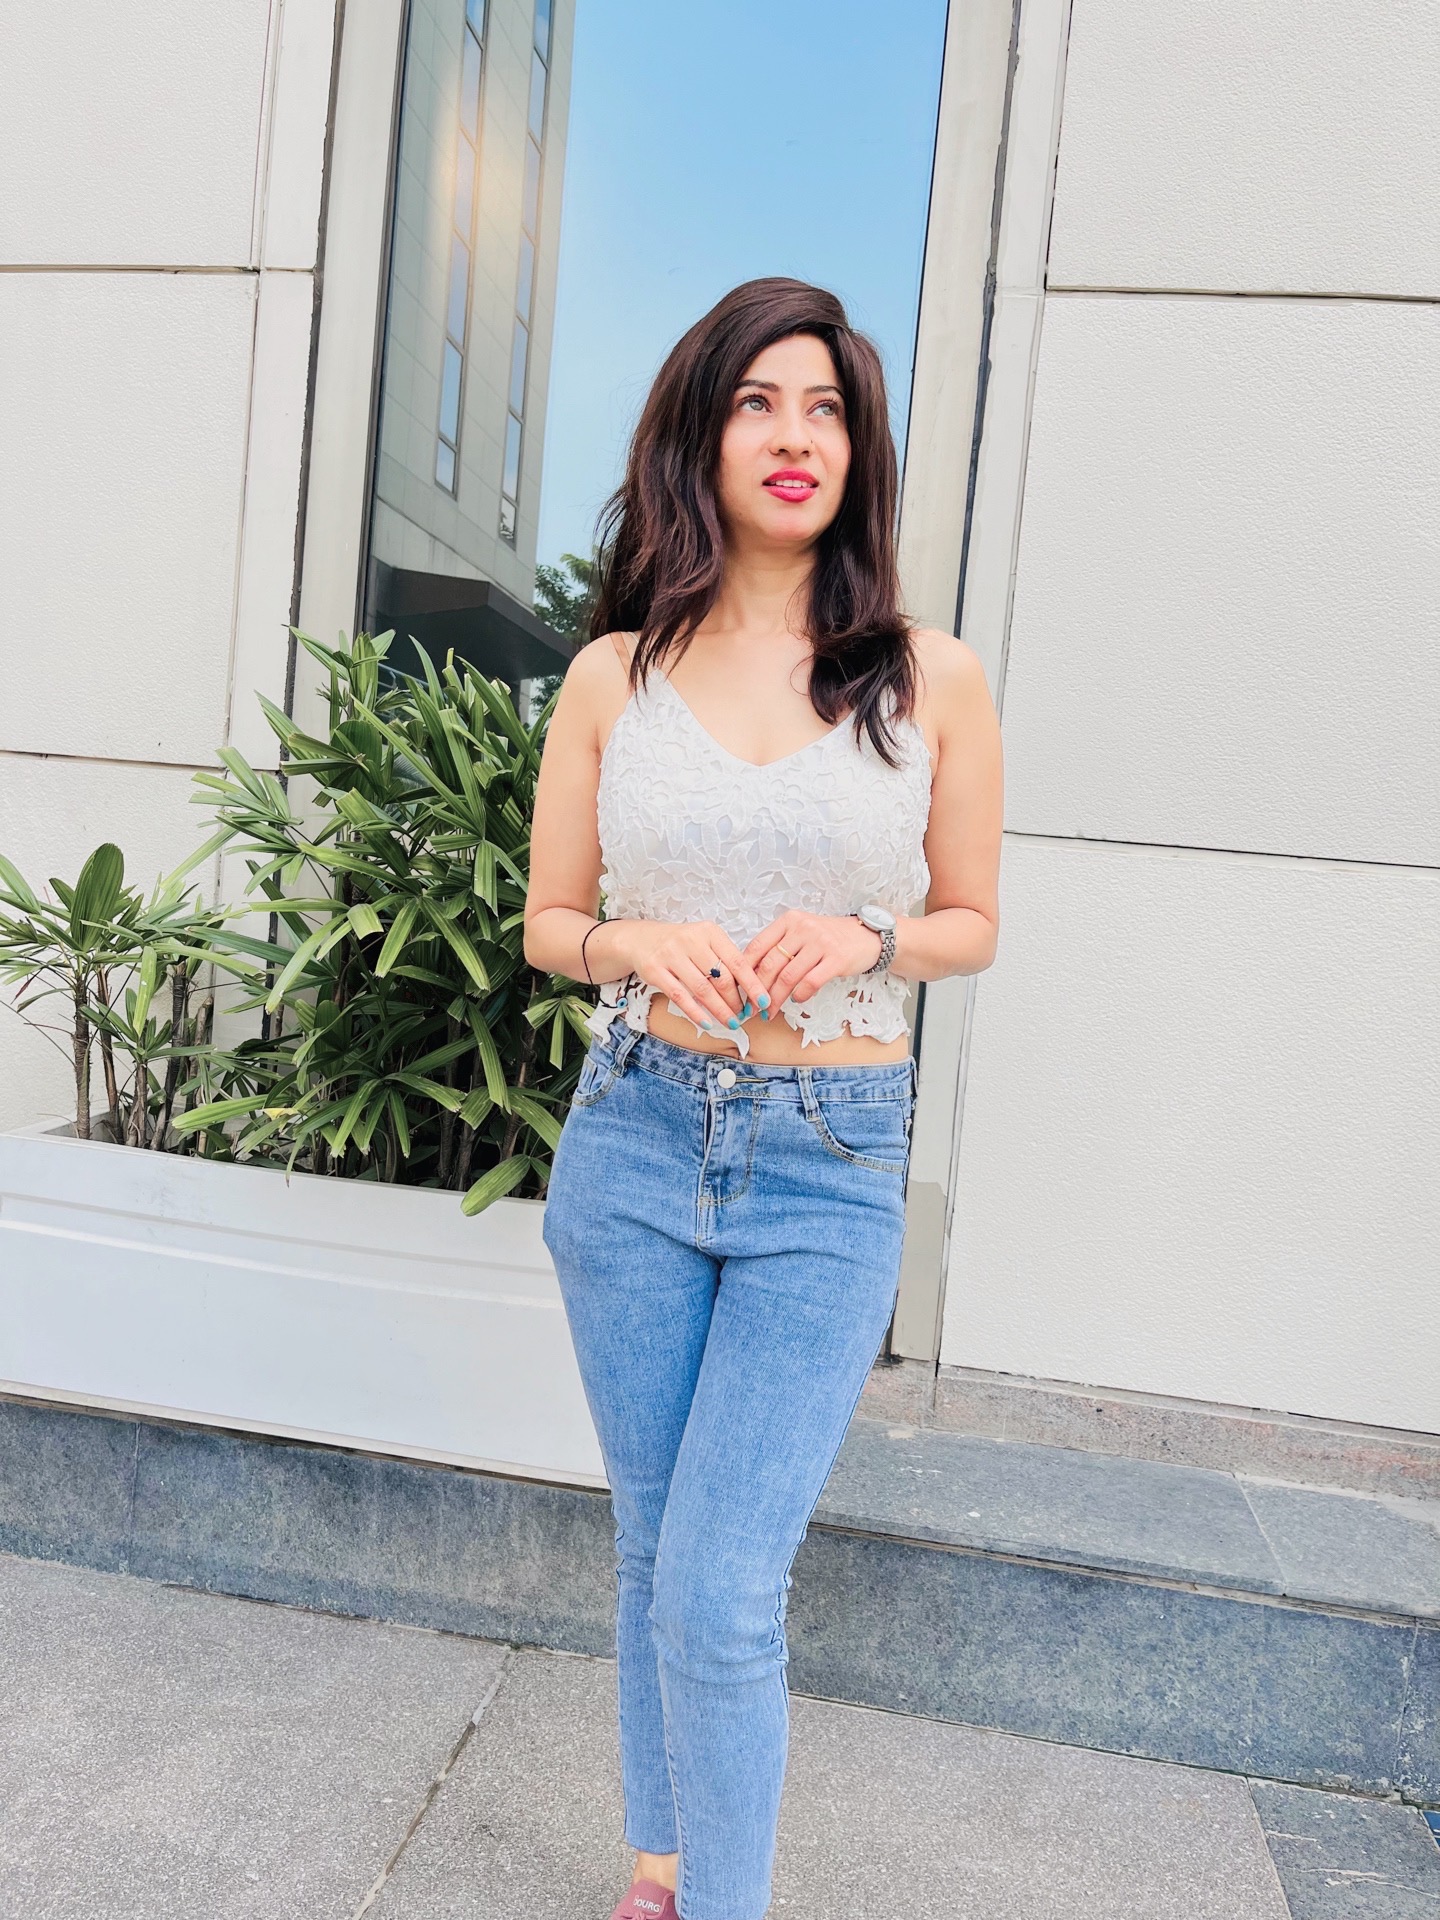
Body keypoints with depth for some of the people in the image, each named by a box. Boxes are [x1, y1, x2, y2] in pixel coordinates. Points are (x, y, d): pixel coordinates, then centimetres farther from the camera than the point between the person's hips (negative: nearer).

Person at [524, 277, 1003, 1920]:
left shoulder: (933, 681, -1)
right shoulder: (615, 675, 2)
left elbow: (972, 922, 8)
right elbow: (546, 924, 8)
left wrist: (867, 936, -13)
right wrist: (640, 944, -13)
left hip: (831, 1166, -2)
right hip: (634, 1132, 2)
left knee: (721, 1593, -2)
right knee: (651, 1553, 16)